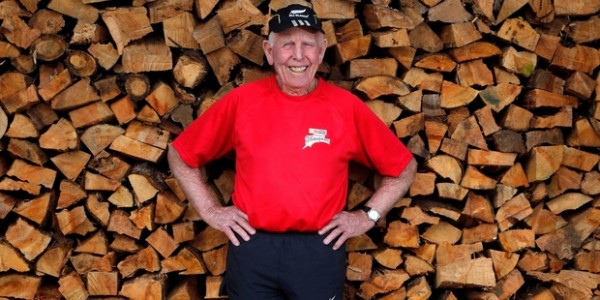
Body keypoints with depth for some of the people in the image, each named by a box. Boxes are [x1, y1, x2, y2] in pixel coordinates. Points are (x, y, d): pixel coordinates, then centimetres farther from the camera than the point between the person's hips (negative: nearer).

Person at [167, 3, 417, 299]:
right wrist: (210, 210, 3)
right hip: (251, 248, 1)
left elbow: (403, 168, 9)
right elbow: (180, 154, 9)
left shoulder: (347, 107, -2)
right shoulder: (241, 100, -1)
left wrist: (368, 215, 2)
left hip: (319, 251, 0)